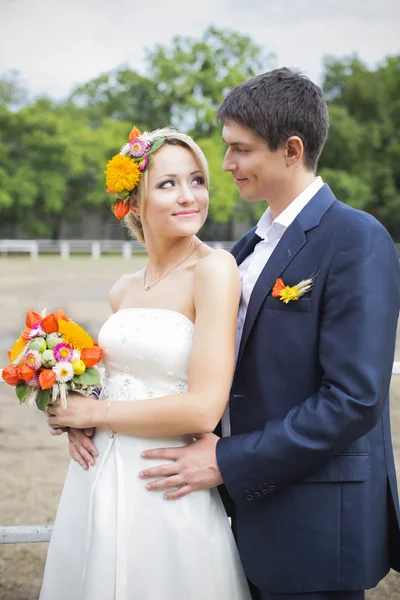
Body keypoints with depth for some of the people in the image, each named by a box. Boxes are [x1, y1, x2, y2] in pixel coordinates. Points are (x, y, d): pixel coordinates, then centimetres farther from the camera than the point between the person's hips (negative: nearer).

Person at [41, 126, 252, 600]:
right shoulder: (123, 291, 7)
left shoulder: (214, 269, -14)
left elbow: (203, 409, -20)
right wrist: (72, 412, 2)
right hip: (97, 483, 6)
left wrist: (94, 412, -10)